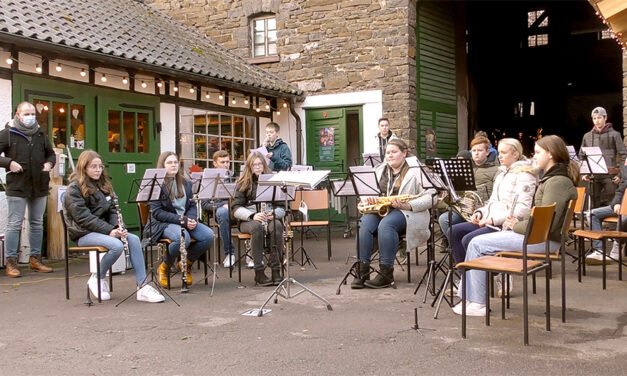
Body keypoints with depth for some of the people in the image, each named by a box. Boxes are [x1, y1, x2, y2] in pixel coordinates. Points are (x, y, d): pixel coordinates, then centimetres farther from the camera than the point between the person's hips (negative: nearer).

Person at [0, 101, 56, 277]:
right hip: (17, 187, -5)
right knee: (14, 224, -2)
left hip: (39, 186, 5)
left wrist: (49, 163, 3)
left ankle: (35, 259, 22)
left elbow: (51, 153, 22)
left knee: (37, 223, 12)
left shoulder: (40, 134, 11)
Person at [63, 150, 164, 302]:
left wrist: (117, 227, -9)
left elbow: (112, 210, 12)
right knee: (117, 245, -31)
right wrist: (109, 230, -23)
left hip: (102, 229, 7)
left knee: (134, 239, -20)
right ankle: (97, 278, -5)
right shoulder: (74, 189, -7)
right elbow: (83, 218, -17)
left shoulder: (103, 185, 16)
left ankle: (142, 287, -22)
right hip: (83, 233, -6)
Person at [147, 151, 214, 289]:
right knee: (183, 238, -38)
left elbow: (192, 205, 14)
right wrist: (181, 220, -20)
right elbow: (157, 212, -12)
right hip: (163, 224, -6)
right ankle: (164, 267, -8)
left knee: (209, 235, -22)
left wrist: (192, 218, -10)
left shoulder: (186, 183, 15)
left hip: (186, 220, 6)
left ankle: (186, 264, 4)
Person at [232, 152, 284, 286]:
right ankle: (259, 273, -32)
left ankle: (276, 270, -32)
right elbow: (236, 209, -2)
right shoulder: (243, 183, 6)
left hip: (269, 218, 1)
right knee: (257, 227, -36)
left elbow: (282, 206, 8)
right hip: (248, 220, -1)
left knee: (276, 226, -34)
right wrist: (252, 215, -20)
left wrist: (274, 213, -16)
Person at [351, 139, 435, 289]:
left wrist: (406, 205, -20)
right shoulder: (379, 170, 20)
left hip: (407, 212, -4)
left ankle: (386, 273, -30)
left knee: (386, 224, -35)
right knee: (364, 223, -28)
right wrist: (367, 198, -7)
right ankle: (362, 270, -27)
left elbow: (430, 197, -8)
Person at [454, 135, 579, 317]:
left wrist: (517, 226, -11)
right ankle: (468, 296, 10)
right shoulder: (552, 178, 15)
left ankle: (477, 303, -3)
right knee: (476, 242, 9)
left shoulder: (558, 181, -18)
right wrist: (520, 220, 5)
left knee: (477, 244, -10)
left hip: (542, 240, -11)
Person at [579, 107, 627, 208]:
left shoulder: (614, 135, 2)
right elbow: (581, 156, 18)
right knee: (594, 204, 7)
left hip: (609, 175, -3)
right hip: (593, 176, 3)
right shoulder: (587, 136, 13)